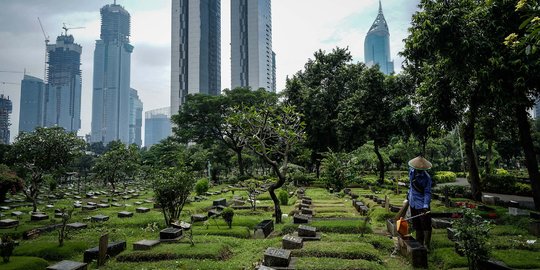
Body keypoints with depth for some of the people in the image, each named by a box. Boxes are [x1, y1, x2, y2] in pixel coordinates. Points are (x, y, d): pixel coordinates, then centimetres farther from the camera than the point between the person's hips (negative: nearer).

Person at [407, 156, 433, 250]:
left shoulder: (427, 177, -17)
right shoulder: (411, 171, 0)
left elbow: (427, 193, -18)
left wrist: (426, 206, -28)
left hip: (422, 204, -6)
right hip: (413, 203, 6)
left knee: (426, 226, -2)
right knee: (417, 225, 16)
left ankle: (426, 245, 6)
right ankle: (419, 243, 27)